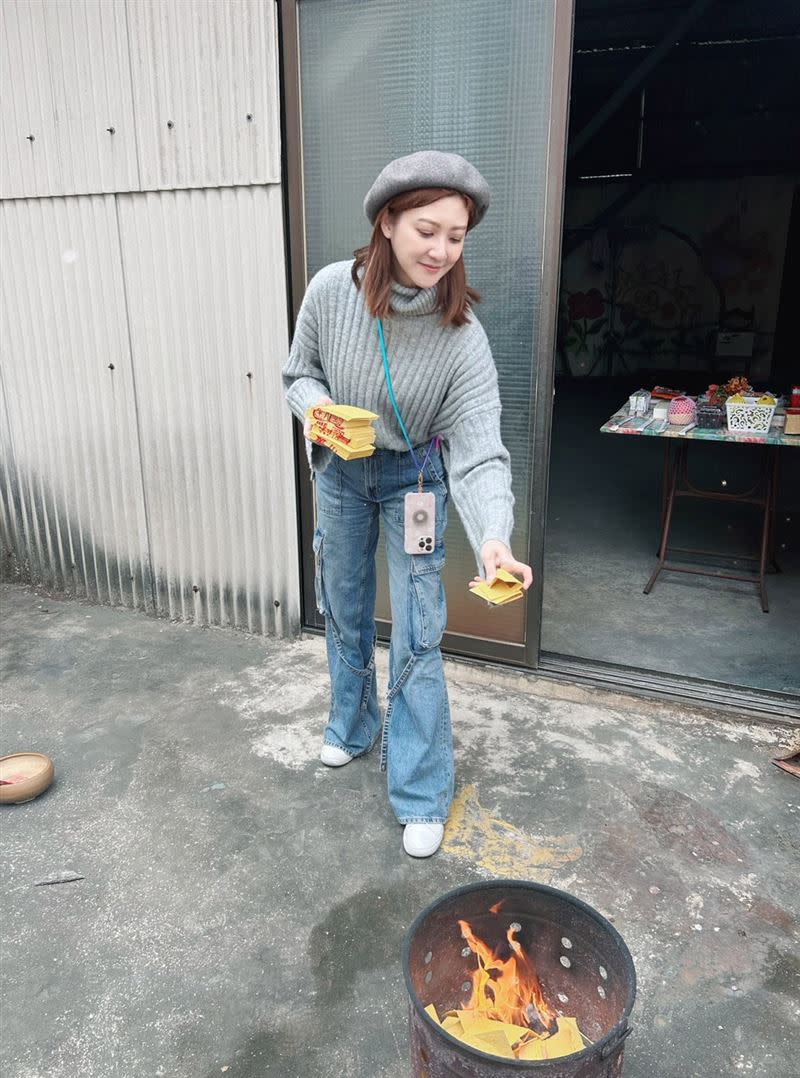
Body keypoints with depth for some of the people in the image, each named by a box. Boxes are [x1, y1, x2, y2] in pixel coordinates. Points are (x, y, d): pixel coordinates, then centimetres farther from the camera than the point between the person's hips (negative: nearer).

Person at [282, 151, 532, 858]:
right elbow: (299, 373, -3)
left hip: (414, 476, -2)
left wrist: (494, 535, -47)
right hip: (341, 471, 3)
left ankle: (422, 796, 16)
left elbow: (478, 447, -30)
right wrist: (317, 406, -26)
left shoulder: (461, 334, -26)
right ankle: (353, 727, 45)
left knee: (417, 639, -2)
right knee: (345, 613, 18)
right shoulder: (331, 291, -20)